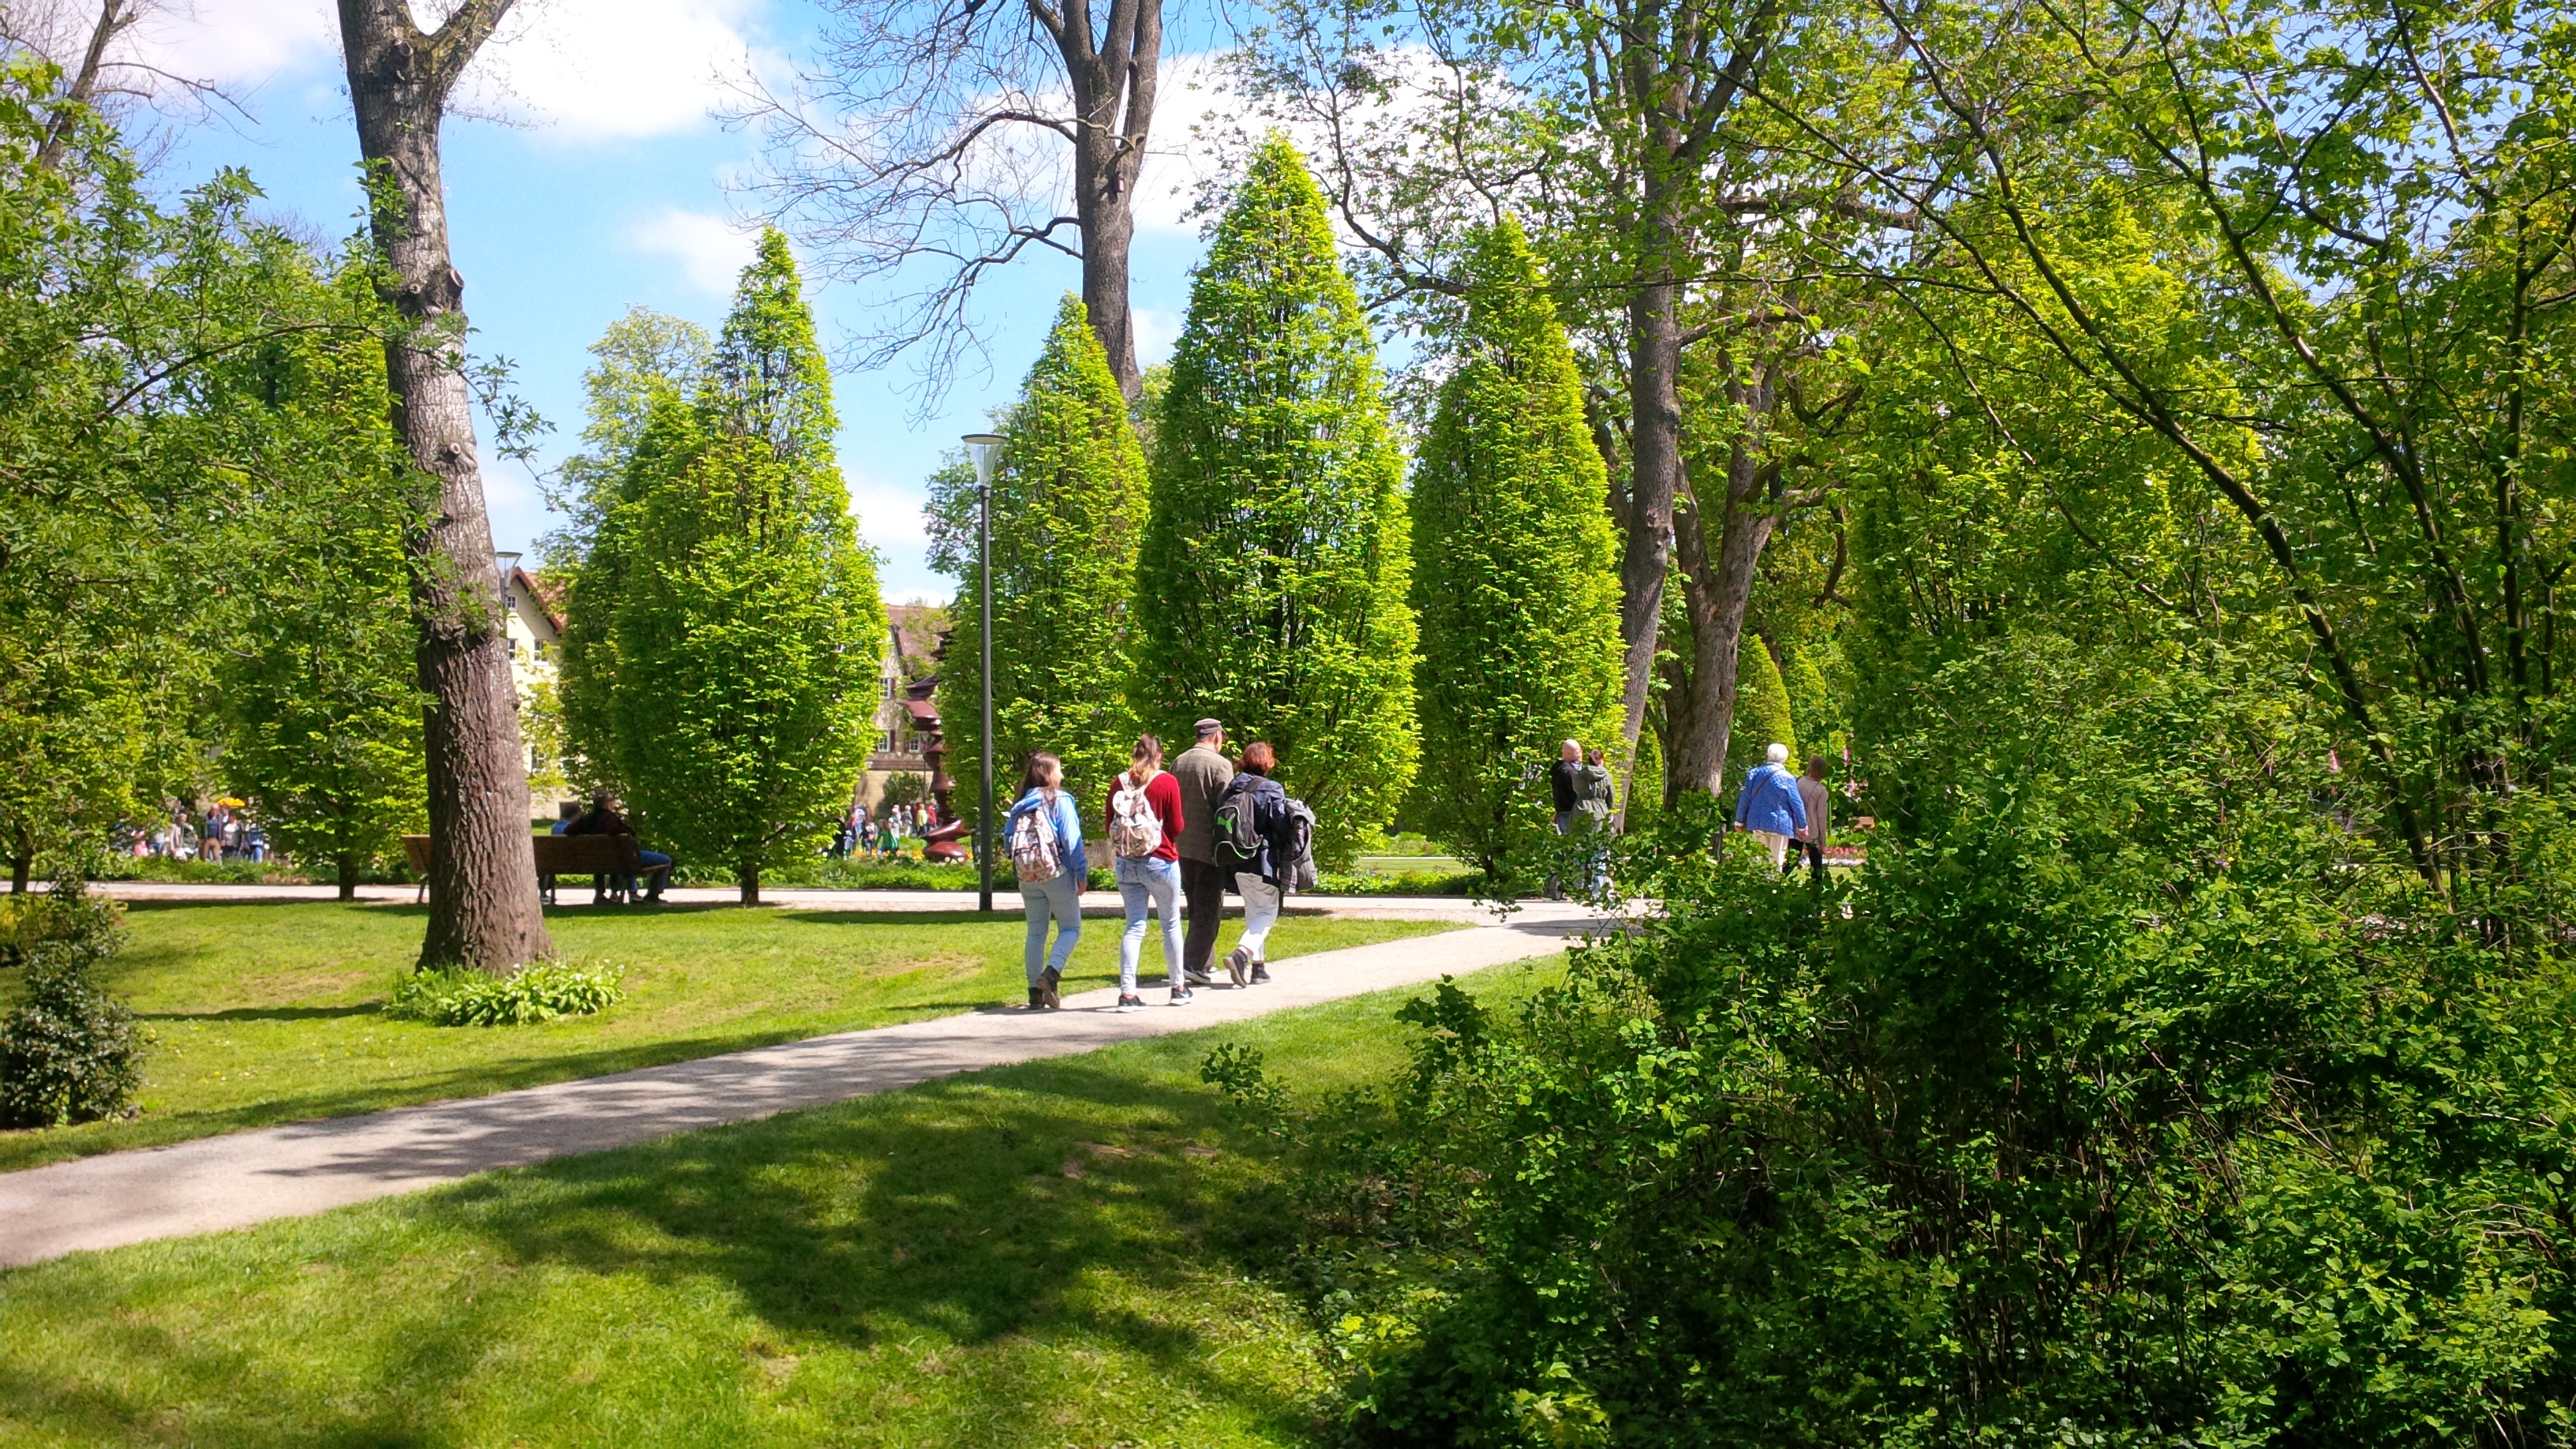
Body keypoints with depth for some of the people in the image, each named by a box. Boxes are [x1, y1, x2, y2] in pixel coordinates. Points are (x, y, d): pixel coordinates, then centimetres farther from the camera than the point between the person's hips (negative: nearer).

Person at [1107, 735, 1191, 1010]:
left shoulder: (1119, 783, 1)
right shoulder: (1167, 782, -8)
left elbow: (1110, 827, 6)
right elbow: (1176, 827, -6)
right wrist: (1184, 816, 14)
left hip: (1126, 863, 3)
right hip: (1160, 862, -3)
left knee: (1134, 927, 6)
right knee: (1171, 924, 12)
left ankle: (1127, 993, -2)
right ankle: (1178, 988, 21)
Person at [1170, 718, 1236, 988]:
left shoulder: (1178, 762, 10)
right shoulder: (1220, 764, -11)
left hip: (1182, 846, 7)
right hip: (1209, 847, -7)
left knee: (1196, 908, 17)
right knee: (1209, 909, -3)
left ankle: (1204, 961, 24)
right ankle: (1193, 964, -10)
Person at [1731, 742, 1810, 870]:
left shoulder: (1754, 773, 2)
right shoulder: (1787, 778, -10)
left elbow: (1744, 799, 7)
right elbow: (1797, 803, -5)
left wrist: (1739, 821, 16)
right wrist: (1802, 826, 5)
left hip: (1757, 823, 4)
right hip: (1779, 824, -4)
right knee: (1777, 861, 1)